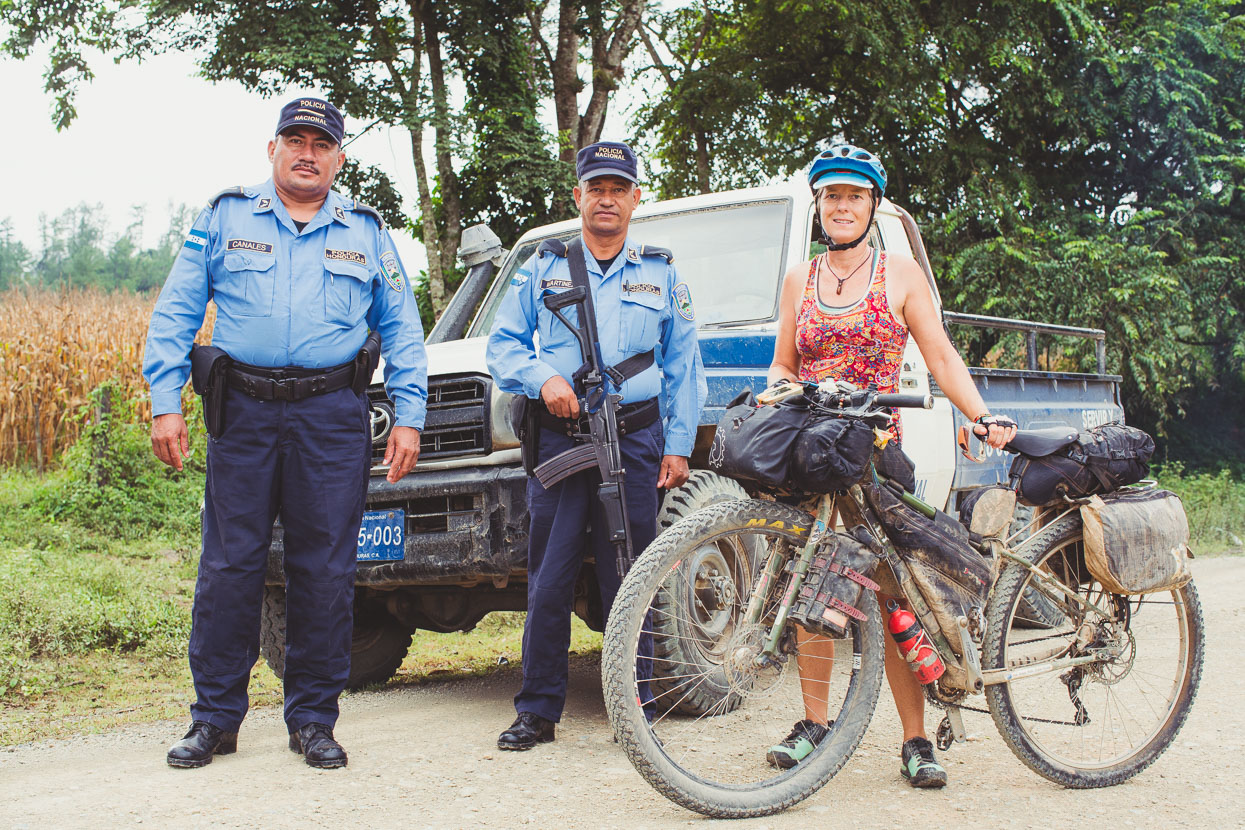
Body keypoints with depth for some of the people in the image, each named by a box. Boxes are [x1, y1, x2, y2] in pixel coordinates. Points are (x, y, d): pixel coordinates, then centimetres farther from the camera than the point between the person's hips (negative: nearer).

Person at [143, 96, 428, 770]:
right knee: (229, 565, 0)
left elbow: (402, 330, 13)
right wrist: (166, 403, -3)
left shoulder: (366, 233, 13)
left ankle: (313, 719, 13)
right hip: (243, 410, 0)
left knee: (324, 570, 2)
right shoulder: (224, 219, 11)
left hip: (333, 416, 1)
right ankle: (215, 717, 11)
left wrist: (409, 416, 3)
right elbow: (174, 314, 7)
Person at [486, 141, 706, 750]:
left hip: (635, 442, 0)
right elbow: (503, 343, 11)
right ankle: (538, 710, 7)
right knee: (549, 579, -2)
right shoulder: (542, 269, 14)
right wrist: (543, 378, -9)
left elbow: (683, 368, 14)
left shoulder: (662, 275, 15)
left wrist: (678, 445, 6)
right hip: (558, 439, 0)